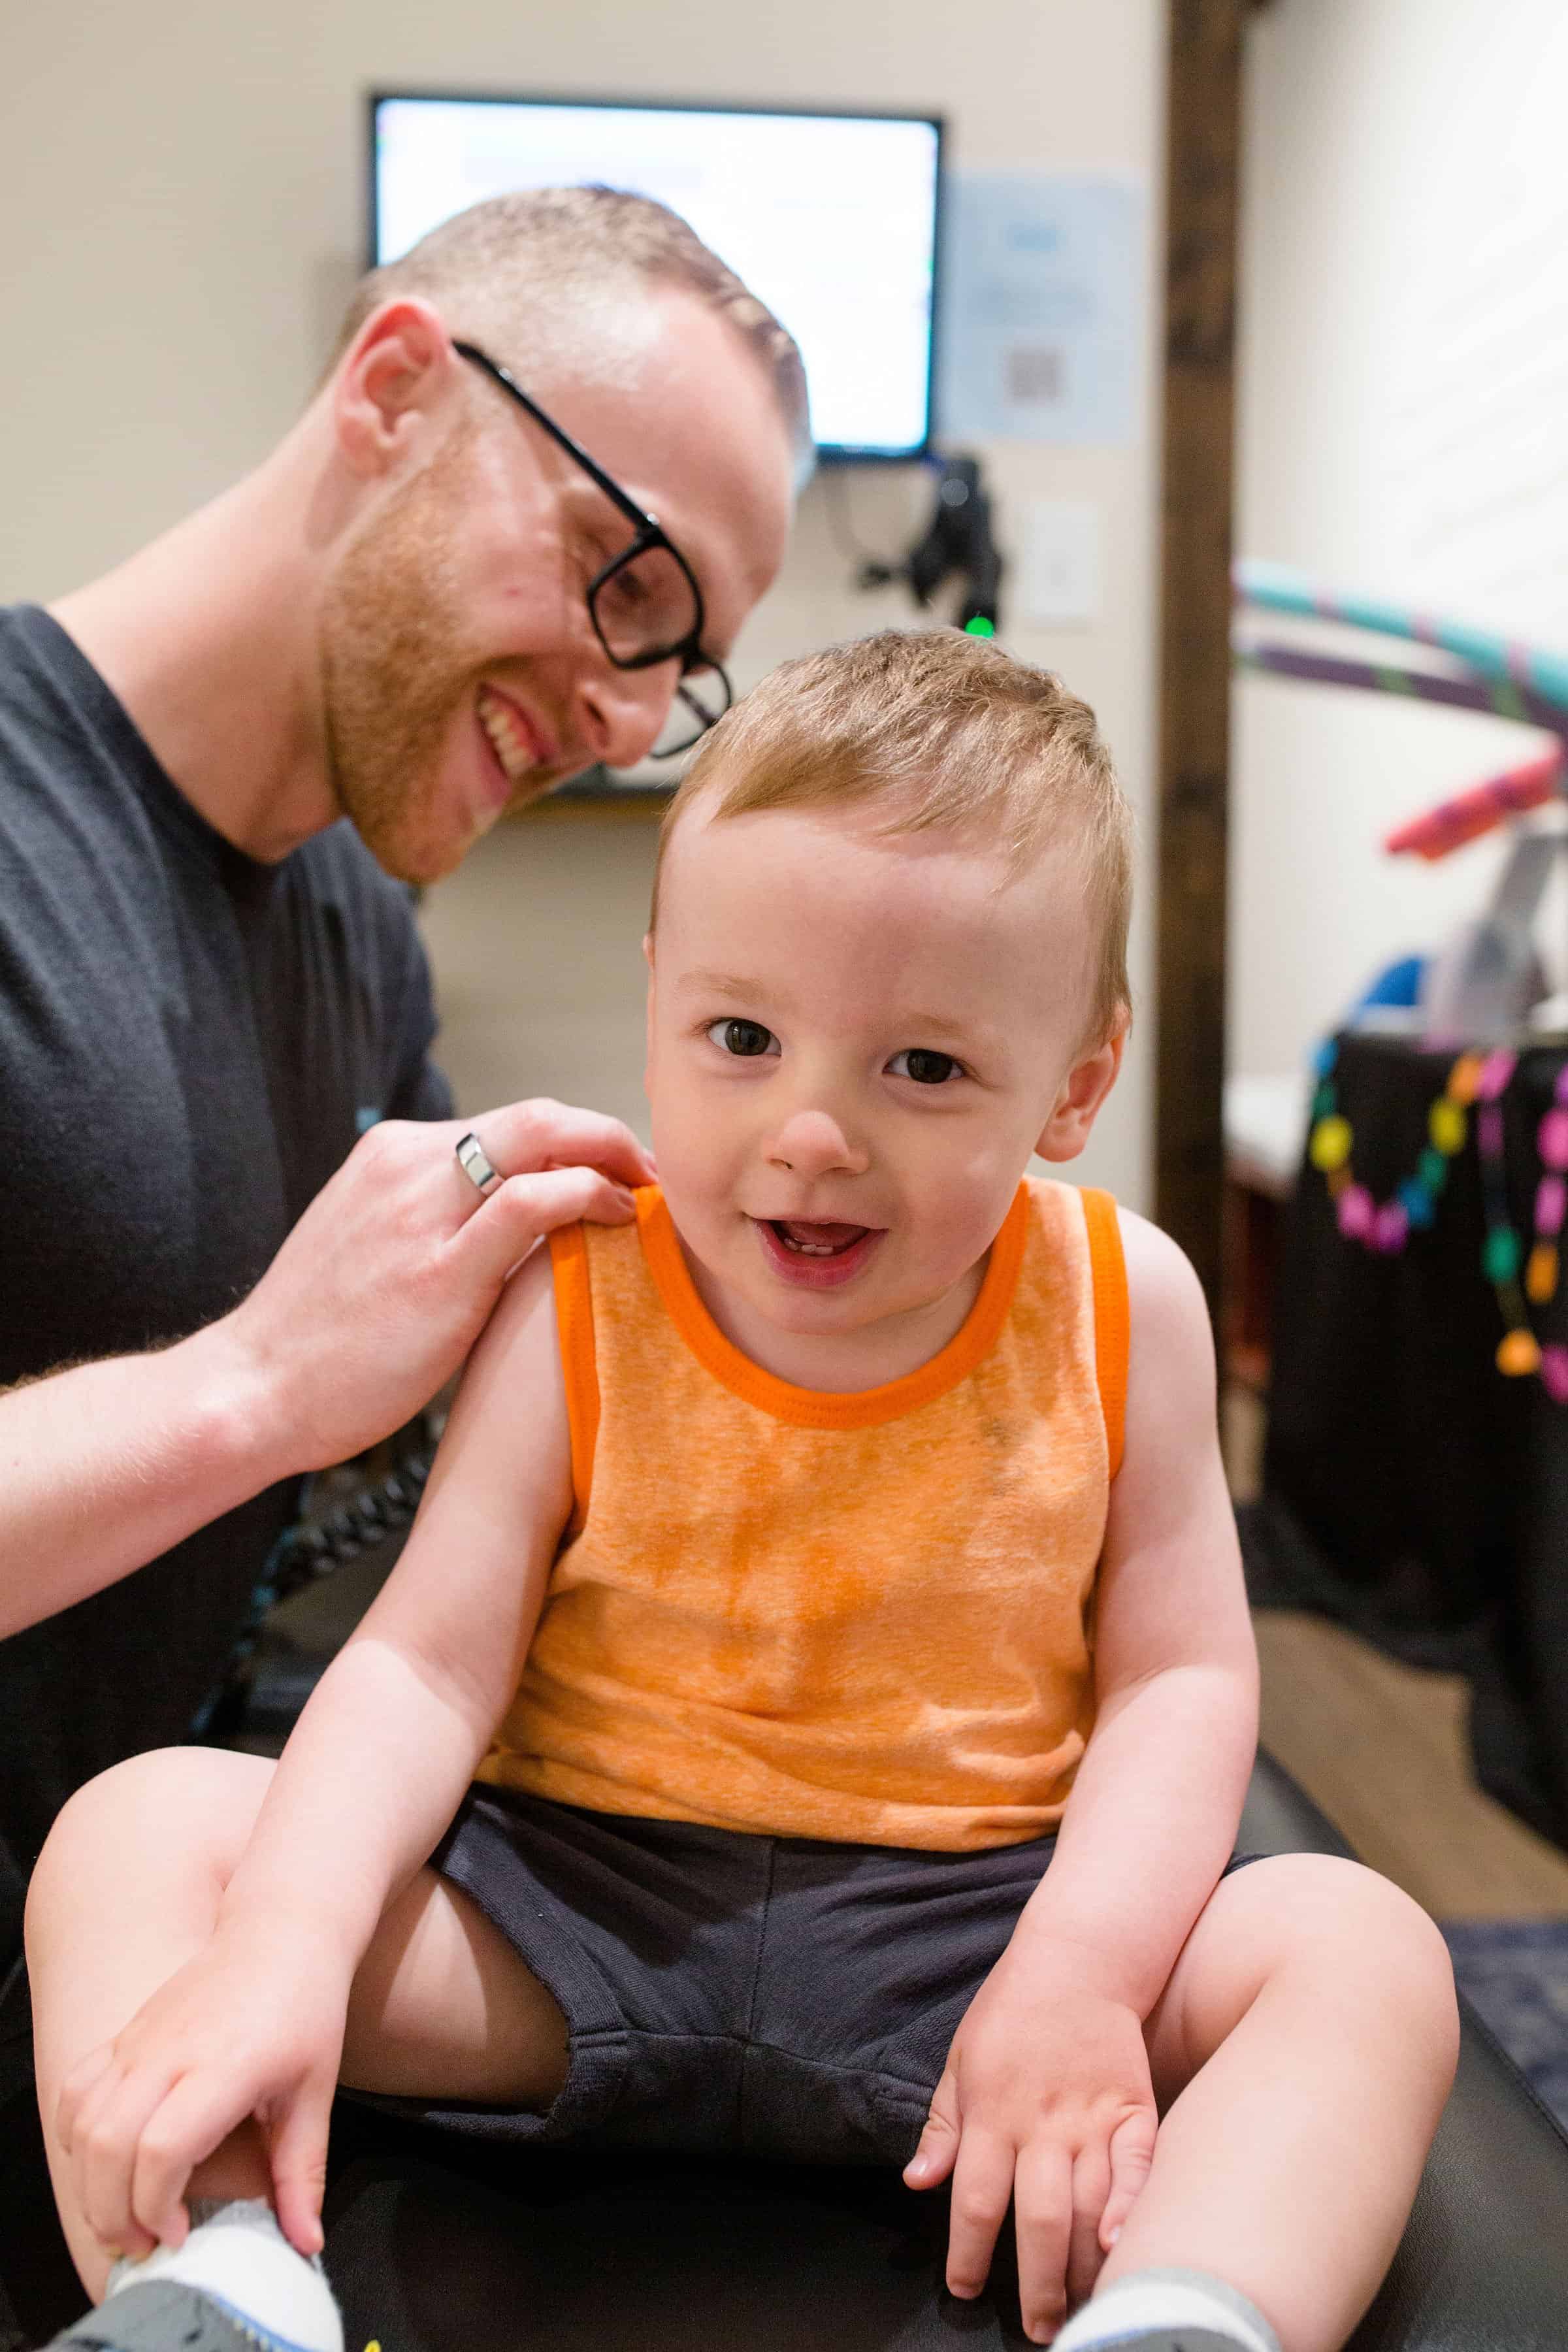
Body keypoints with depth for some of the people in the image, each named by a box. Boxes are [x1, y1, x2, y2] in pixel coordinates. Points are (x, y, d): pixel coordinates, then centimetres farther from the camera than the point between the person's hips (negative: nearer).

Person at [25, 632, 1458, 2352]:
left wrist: (1080, 1976, -17)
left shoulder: (1120, 1305, -4)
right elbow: (427, 1665, -11)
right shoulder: (577, 1303, -7)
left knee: (1368, 1950, -20)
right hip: (570, 1916, 0)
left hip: (968, 1908, 1)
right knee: (139, 1832, -15)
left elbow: (1181, 1676, -2)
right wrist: (282, 1948, -27)